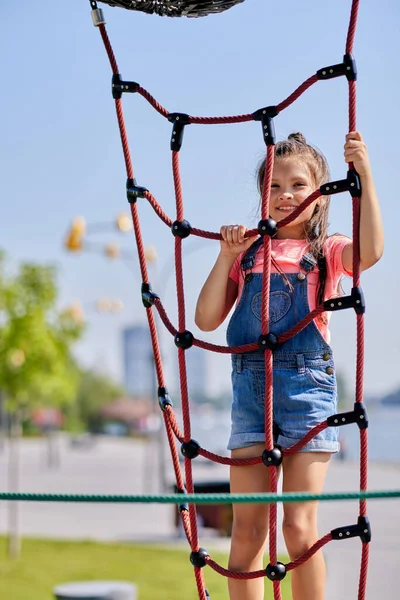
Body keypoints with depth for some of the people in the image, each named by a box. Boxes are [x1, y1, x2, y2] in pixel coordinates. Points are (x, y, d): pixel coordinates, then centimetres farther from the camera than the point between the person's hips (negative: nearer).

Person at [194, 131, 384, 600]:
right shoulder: (247, 252, 11)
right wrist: (226, 257, -3)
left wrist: (365, 175, -22)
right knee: (247, 530, 3)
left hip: (307, 388, -2)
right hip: (250, 388, 3)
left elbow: (371, 250, -19)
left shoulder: (328, 251, 4)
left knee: (299, 527, -5)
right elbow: (206, 320, 6)